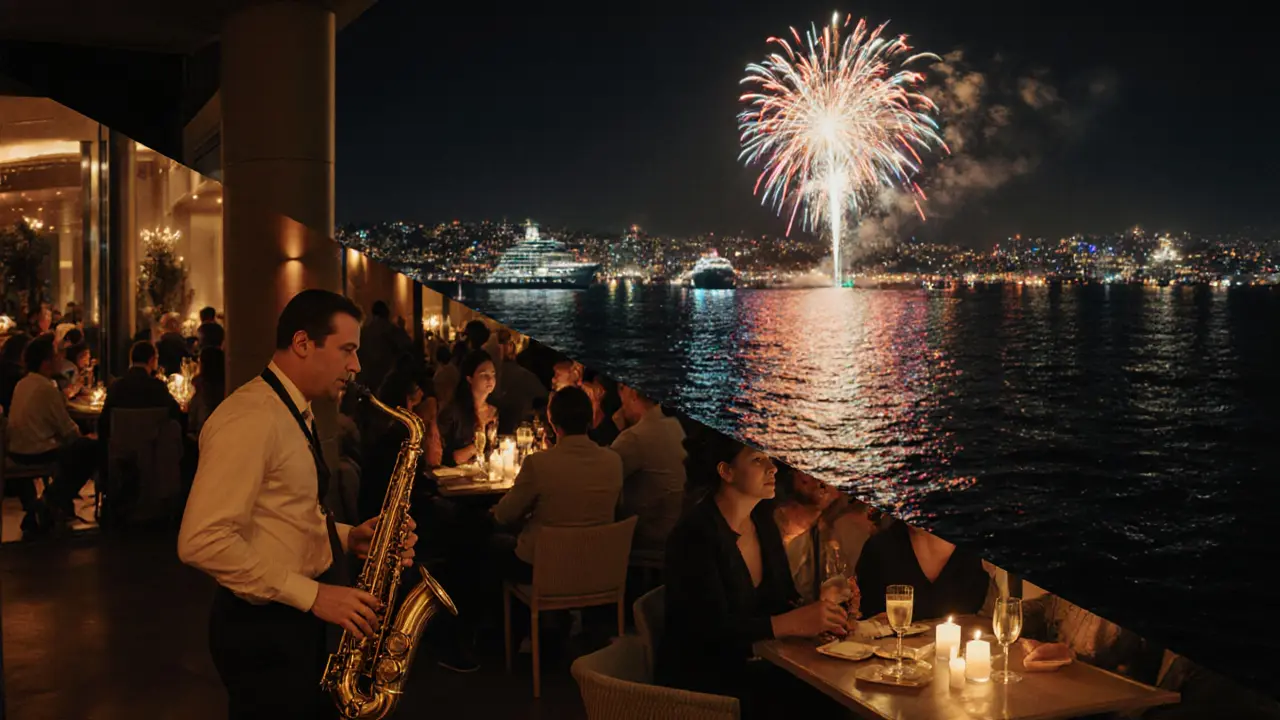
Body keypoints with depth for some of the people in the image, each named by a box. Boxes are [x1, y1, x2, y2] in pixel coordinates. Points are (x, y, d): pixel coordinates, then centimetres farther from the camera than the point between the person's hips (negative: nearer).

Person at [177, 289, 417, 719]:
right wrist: (311, 593, -25)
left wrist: (349, 538, 3)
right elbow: (202, 541, -27)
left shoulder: (295, 414, 12)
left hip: (307, 622, 10)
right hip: (266, 628, -9)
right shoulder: (250, 418, -20)